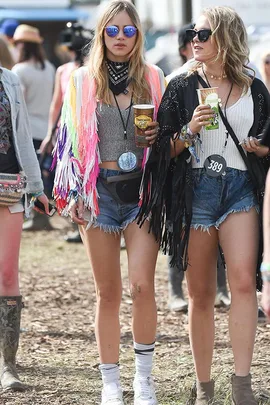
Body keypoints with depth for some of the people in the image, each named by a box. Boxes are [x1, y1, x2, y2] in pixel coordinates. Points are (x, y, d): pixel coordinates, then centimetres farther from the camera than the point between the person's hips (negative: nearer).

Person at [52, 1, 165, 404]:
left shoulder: (154, 79, 7)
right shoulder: (82, 81, 6)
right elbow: (71, 138, 7)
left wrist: (159, 136, -8)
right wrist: (73, 193, 0)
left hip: (142, 189, 0)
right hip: (100, 190, 0)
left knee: (142, 284, -12)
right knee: (108, 292, 4)